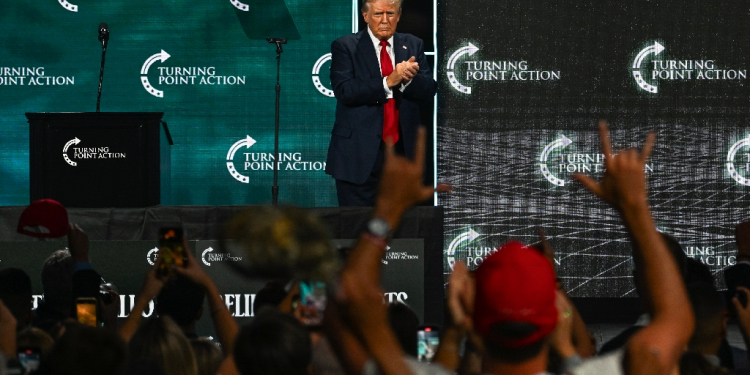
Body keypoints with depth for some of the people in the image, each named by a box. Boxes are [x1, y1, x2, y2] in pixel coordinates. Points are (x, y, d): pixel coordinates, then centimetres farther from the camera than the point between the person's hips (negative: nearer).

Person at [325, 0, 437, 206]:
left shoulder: (413, 46, 11)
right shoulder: (345, 47, -1)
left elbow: (428, 89, 2)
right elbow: (344, 91, -14)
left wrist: (408, 78, -20)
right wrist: (388, 81, -23)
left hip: (402, 149, 4)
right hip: (360, 154, -4)